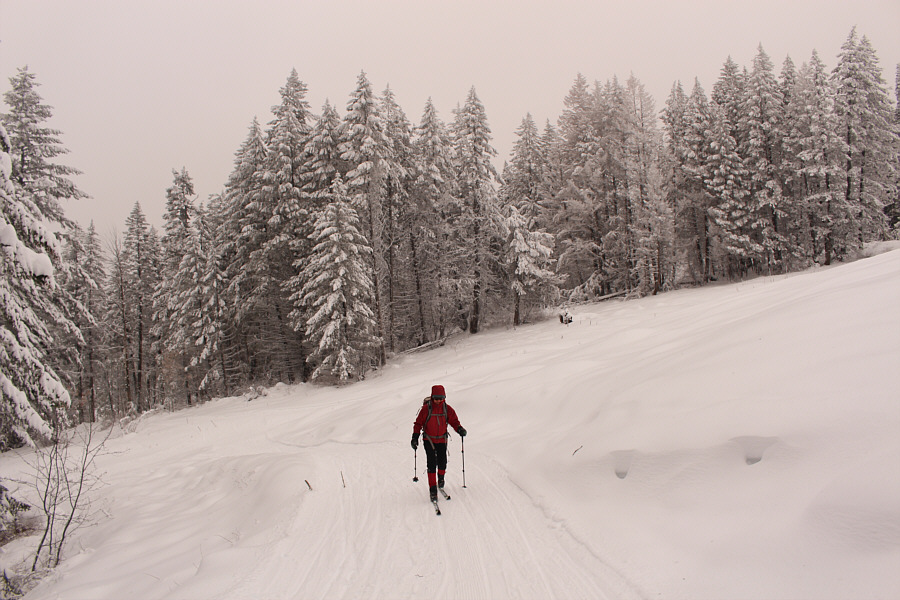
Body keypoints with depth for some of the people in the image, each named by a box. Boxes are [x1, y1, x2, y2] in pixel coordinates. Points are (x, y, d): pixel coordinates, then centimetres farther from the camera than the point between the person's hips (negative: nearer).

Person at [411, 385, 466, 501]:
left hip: (442, 440, 2)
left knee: (442, 462, 3)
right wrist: (415, 437, -10)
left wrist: (460, 429, -15)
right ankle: (433, 488, -4)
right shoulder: (426, 408, -11)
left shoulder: (447, 409, -4)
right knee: (432, 463, -9)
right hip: (429, 440, -2)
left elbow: (454, 421, 4)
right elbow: (418, 423, -5)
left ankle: (441, 478, 36)